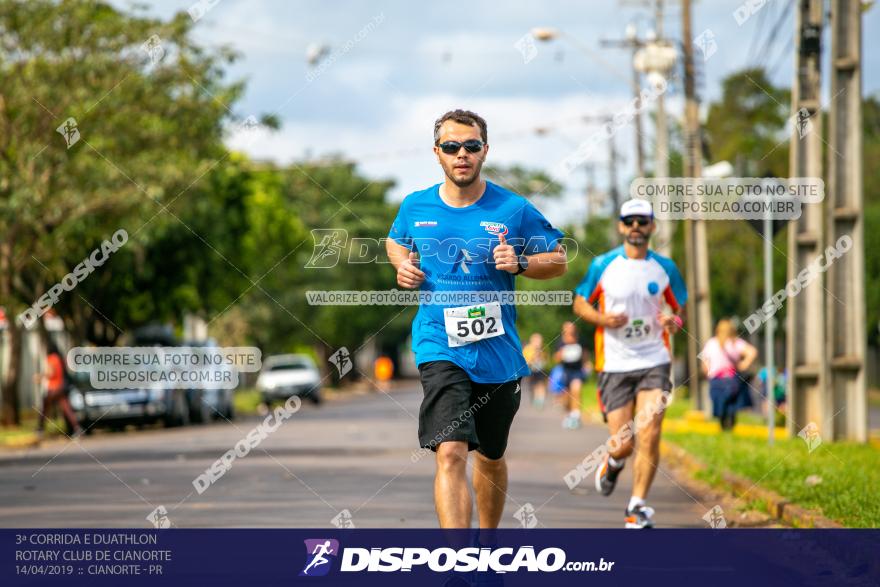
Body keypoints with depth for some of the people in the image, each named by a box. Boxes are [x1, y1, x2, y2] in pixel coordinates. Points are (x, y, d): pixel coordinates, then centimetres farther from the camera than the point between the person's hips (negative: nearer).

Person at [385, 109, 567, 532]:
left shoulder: (513, 210, -2)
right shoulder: (415, 207, 3)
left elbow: (558, 260, 6)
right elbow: (396, 242, 25)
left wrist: (520, 263, -13)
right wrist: (403, 265, 2)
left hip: (497, 350, 2)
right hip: (440, 349, -1)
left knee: (490, 458, 18)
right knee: (451, 453, -20)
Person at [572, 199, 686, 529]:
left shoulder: (665, 267, 5)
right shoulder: (603, 265, 0)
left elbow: (679, 307, 16)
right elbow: (580, 303, 8)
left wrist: (674, 322, -8)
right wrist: (601, 318, -13)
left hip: (653, 362, 1)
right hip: (615, 363, -1)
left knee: (649, 435, -14)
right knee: (623, 442, -2)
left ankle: (637, 507, -4)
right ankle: (613, 463, 36)